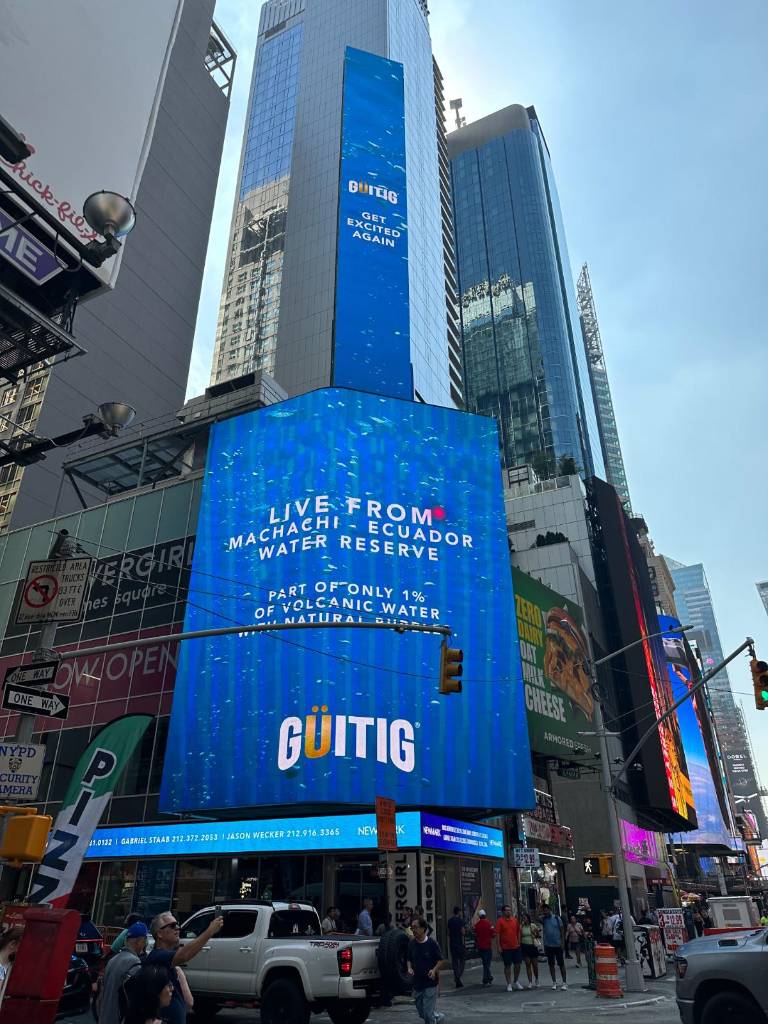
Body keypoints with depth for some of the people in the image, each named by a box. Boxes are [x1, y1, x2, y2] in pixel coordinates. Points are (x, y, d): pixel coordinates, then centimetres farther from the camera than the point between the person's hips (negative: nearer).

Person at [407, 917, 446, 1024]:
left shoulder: (432, 943, -12)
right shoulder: (411, 944, 0)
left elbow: (441, 960, -6)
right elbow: (409, 960, 12)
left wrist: (434, 970, -23)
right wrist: (409, 968, -7)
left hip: (430, 983, -5)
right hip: (417, 983, 5)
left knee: (428, 1013, -4)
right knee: (421, 1012, 15)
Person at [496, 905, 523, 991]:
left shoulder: (515, 920, 6)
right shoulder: (500, 921, -7)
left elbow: (518, 932, 15)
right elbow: (497, 934, -9)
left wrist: (519, 943, 10)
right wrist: (499, 947, -12)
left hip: (516, 947, 4)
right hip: (505, 948, -4)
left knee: (518, 964, 8)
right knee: (507, 966, 3)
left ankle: (516, 982, 28)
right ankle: (509, 984, 15)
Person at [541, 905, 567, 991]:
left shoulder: (557, 918, -4)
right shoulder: (543, 919, 0)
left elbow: (561, 931, -1)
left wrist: (562, 942, -7)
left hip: (558, 945, -2)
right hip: (548, 945, 2)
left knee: (561, 964, 3)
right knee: (551, 964, 10)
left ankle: (564, 982, 11)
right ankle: (554, 982, 19)